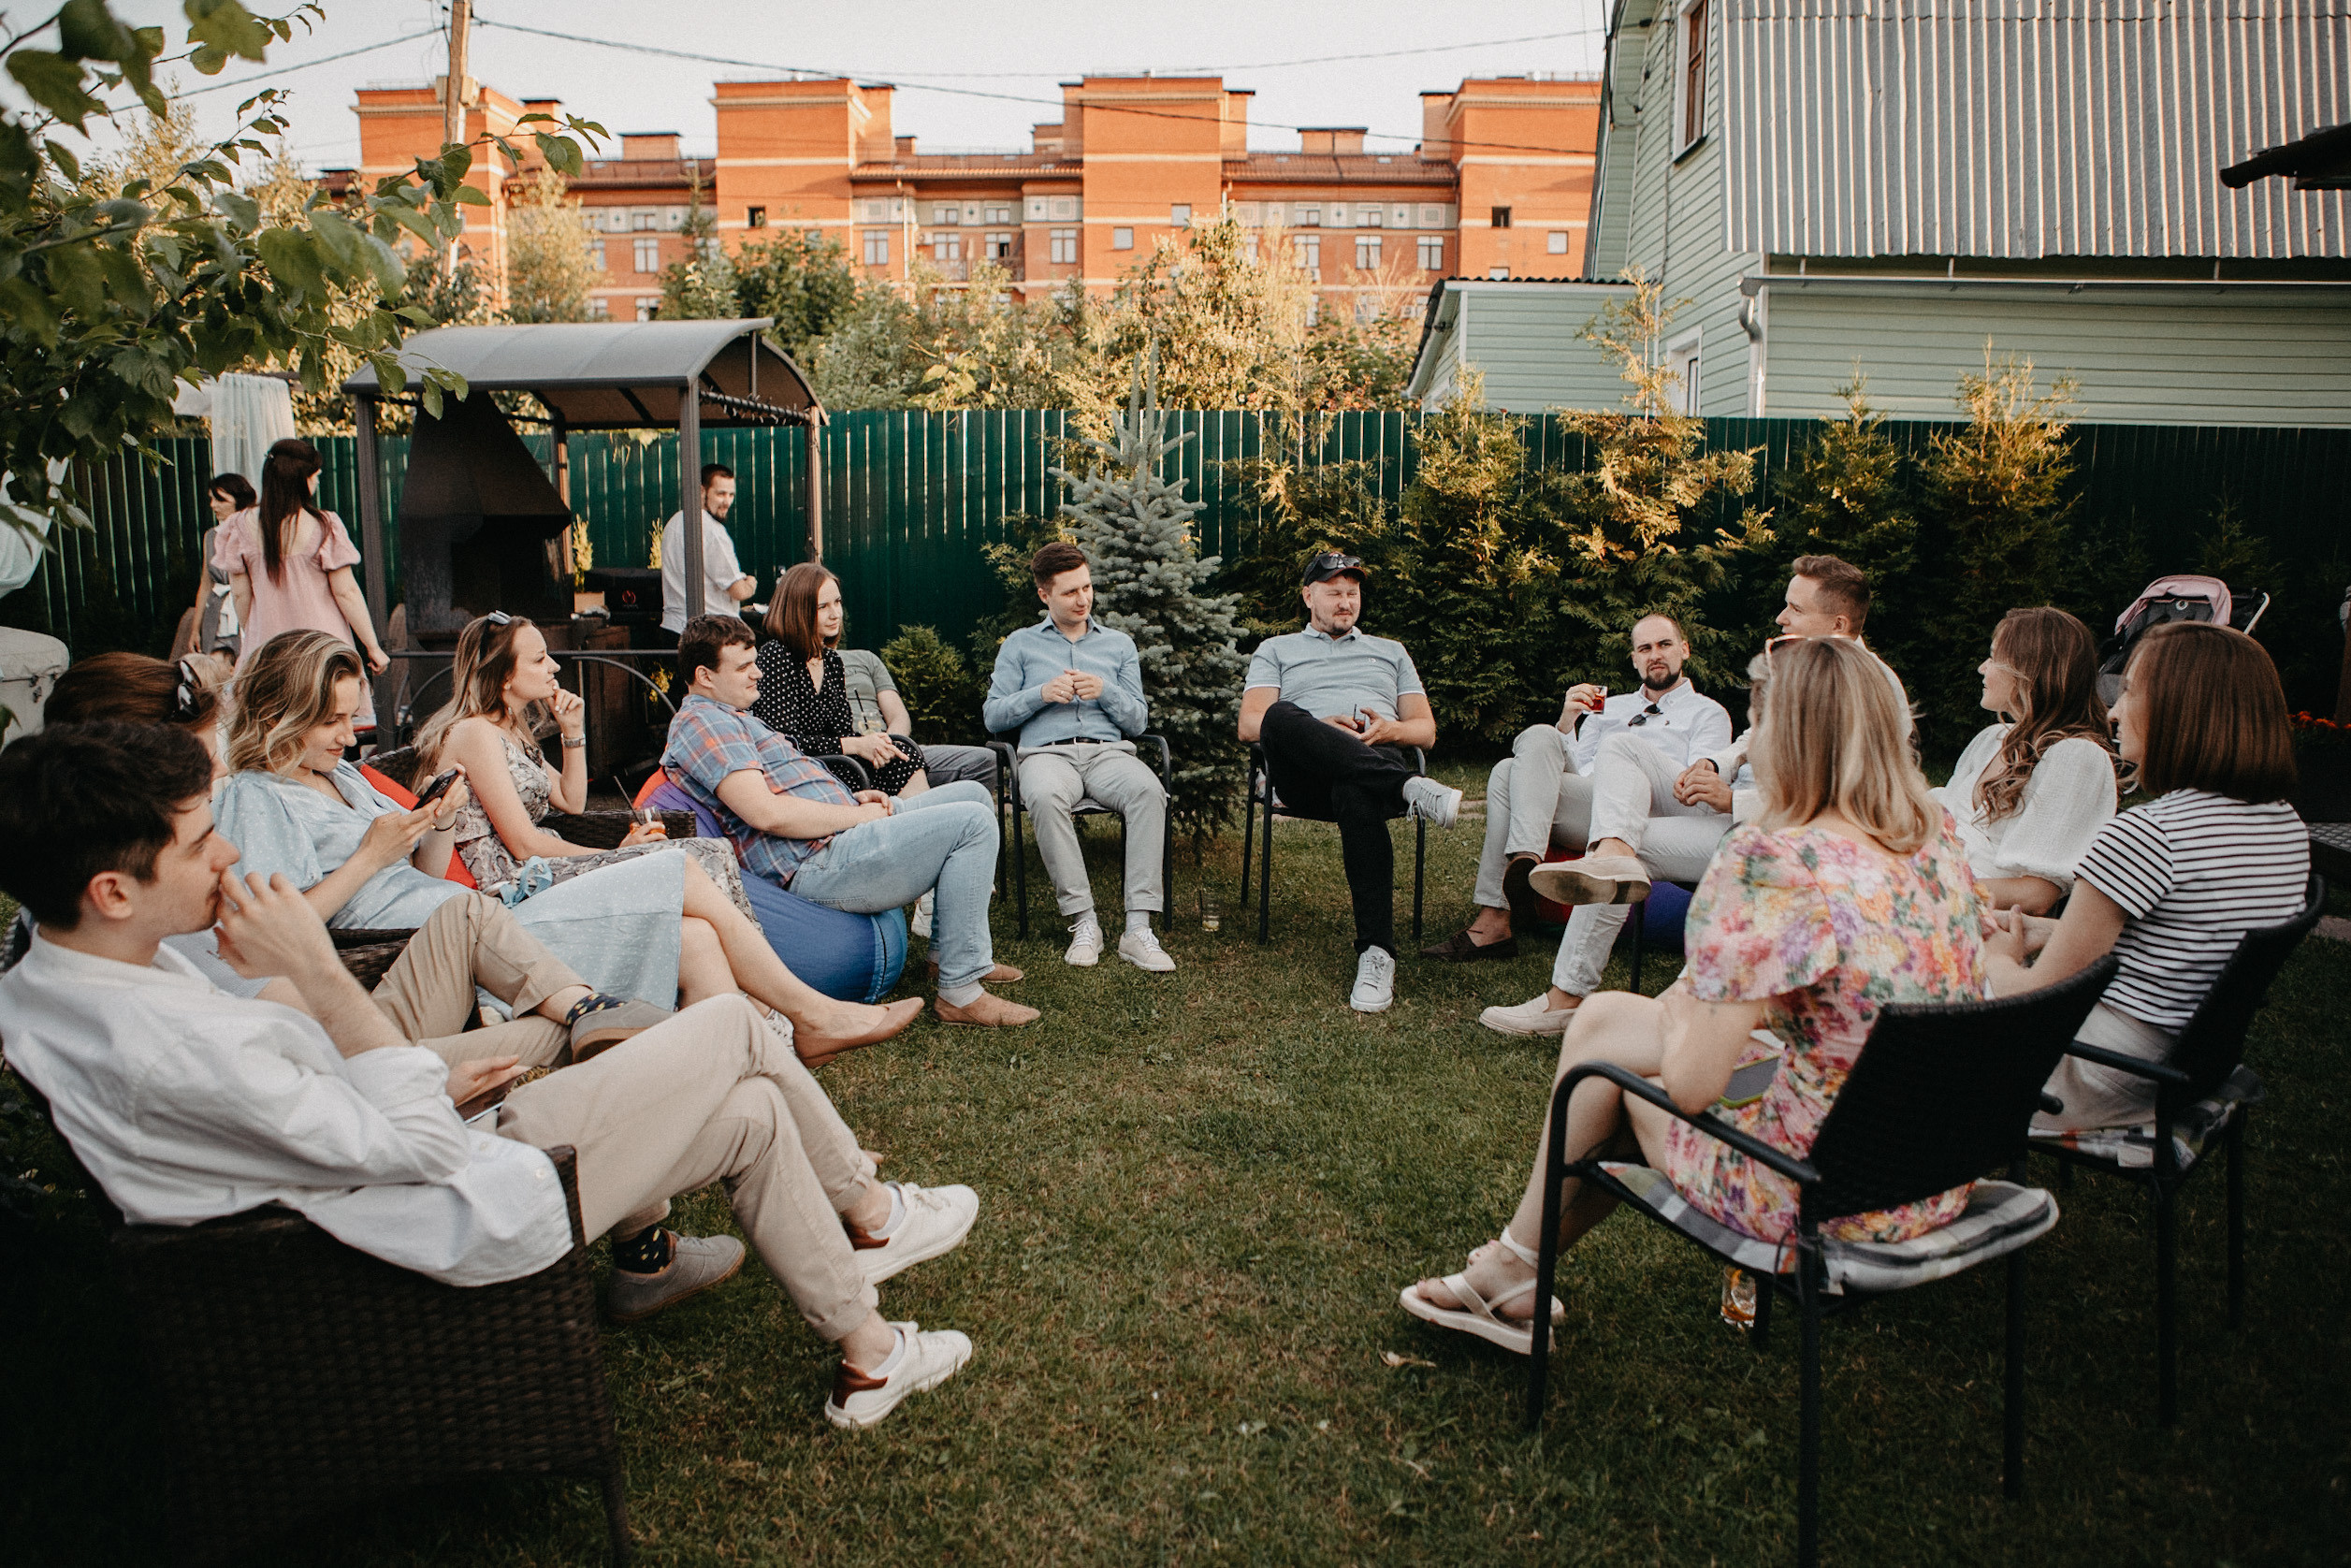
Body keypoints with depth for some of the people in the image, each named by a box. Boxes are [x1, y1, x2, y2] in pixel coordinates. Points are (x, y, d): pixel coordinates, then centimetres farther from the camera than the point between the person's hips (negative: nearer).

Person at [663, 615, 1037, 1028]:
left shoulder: (729, 719, 24)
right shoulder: (702, 721, -11)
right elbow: (766, 812, -24)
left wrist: (853, 796, 11)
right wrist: (857, 815, -15)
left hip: (840, 834, 11)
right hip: (818, 864, -11)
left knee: (973, 795, 17)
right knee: (973, 823, -20)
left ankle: (948, 949, 19)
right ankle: (960, 992, -18)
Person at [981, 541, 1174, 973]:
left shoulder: (1119, 644, 22)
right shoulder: (1020, 645, 18)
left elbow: (1139, 721, 16)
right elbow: (992, 717, 11)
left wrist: (1105, 691, -4)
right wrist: (1041, 694, -5)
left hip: (1109, 750, 1)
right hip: (1047, 751, -1)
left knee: (1149, 790, -35)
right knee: (1045, 796, -40)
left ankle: (1138, 926, -37)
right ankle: (1083, 922, -33)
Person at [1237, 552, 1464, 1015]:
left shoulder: (1391, 651, 34)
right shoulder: (1276, 650, 28)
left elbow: (1426, 731, 23)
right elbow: (1250, 725, 11)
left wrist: (1390, 730, -2)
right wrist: (1317, 729, -7)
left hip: (1379, 758, 0)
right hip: (1304, 772, 0)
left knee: (1356, 795, -41)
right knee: (1282, 715, -38)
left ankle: (1376, 954, -48)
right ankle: (1410, 789, -45)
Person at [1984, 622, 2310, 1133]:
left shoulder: (2143, 836, -27)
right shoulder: (2289, 827, 0)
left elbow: (2038, 995, -20)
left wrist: (1999, 959, 2)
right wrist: (2045, 932, 12)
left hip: (2109, 1085, -9)